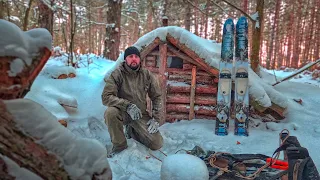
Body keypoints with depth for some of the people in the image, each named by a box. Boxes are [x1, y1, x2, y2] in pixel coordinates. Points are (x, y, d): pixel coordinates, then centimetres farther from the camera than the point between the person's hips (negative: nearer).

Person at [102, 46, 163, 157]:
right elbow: (106, 97, -21)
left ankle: (131, 130, 19)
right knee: (110, 112, -37)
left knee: (157, 144, -9)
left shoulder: (147, 75, -3)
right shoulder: (117, 74, -13)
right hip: (122, 112, -2)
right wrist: (128, 105, -33)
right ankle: (119, 145, -11)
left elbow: (157, 97, 5)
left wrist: (156, 118, -4)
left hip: (141, 114, 3)